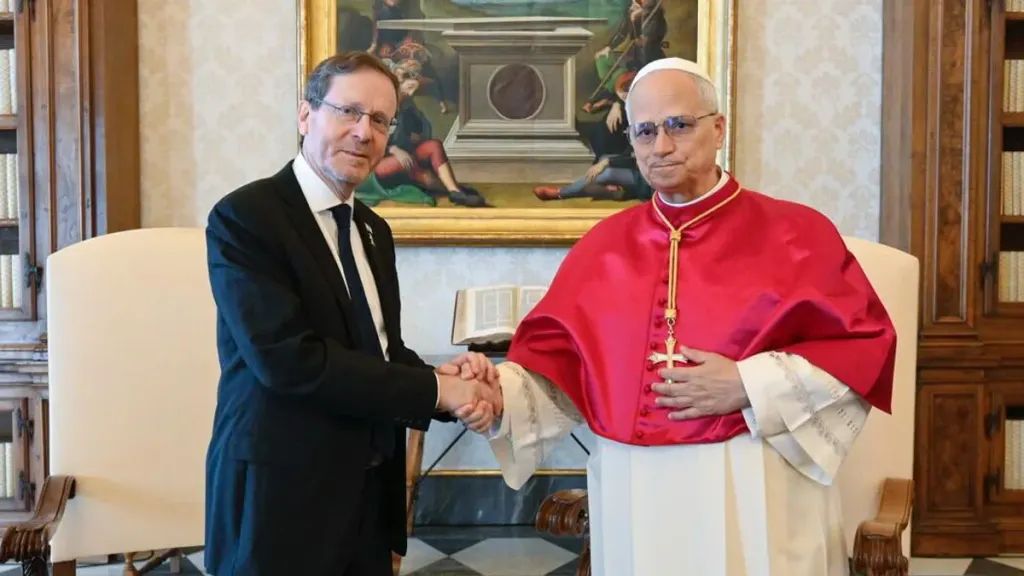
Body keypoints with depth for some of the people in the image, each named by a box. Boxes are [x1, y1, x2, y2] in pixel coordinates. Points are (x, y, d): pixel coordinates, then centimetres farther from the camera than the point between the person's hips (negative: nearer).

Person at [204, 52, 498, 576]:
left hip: (371, 492, 7)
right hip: (280, 493, -7)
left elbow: (381, 351, 11)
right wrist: (434, 390, -20)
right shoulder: (245, 216, -13)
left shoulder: (373, 230, 12)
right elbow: (286, 357, -23)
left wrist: (440, 376, -11)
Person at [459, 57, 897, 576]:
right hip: (632, 494, 3)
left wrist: (751, 385, -16)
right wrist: (499, 393, -16)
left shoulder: (795, 234, -2)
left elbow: (866, 342, -7)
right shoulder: (604, 246, 7)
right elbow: (555, 359, 4)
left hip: (754, 493, -2)